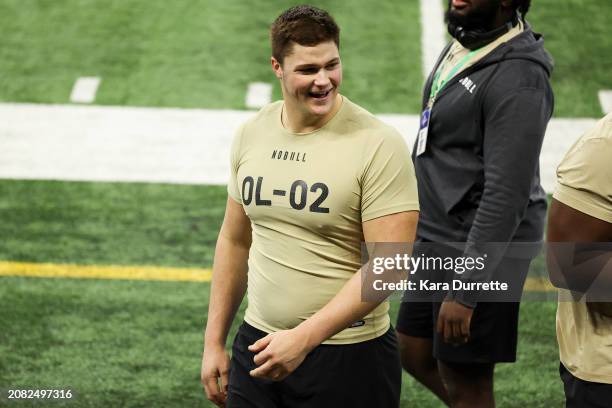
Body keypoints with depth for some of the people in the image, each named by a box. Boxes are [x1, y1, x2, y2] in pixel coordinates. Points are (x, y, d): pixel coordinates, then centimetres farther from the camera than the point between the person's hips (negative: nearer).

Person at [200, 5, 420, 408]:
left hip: (348, 359, -4)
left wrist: (305, 338, -22)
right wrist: (214, 342, 13)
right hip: (258, 345, 5)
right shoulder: (252, 134, 4)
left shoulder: (379, 145, -14)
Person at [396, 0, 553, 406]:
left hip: (482, 250, -9)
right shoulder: (465, 44, 6)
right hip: (437, 239, 9)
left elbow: (507, 197, -26)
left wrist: (464, 292, -26)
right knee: (416, 356, 19)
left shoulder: (517, 79, -24)